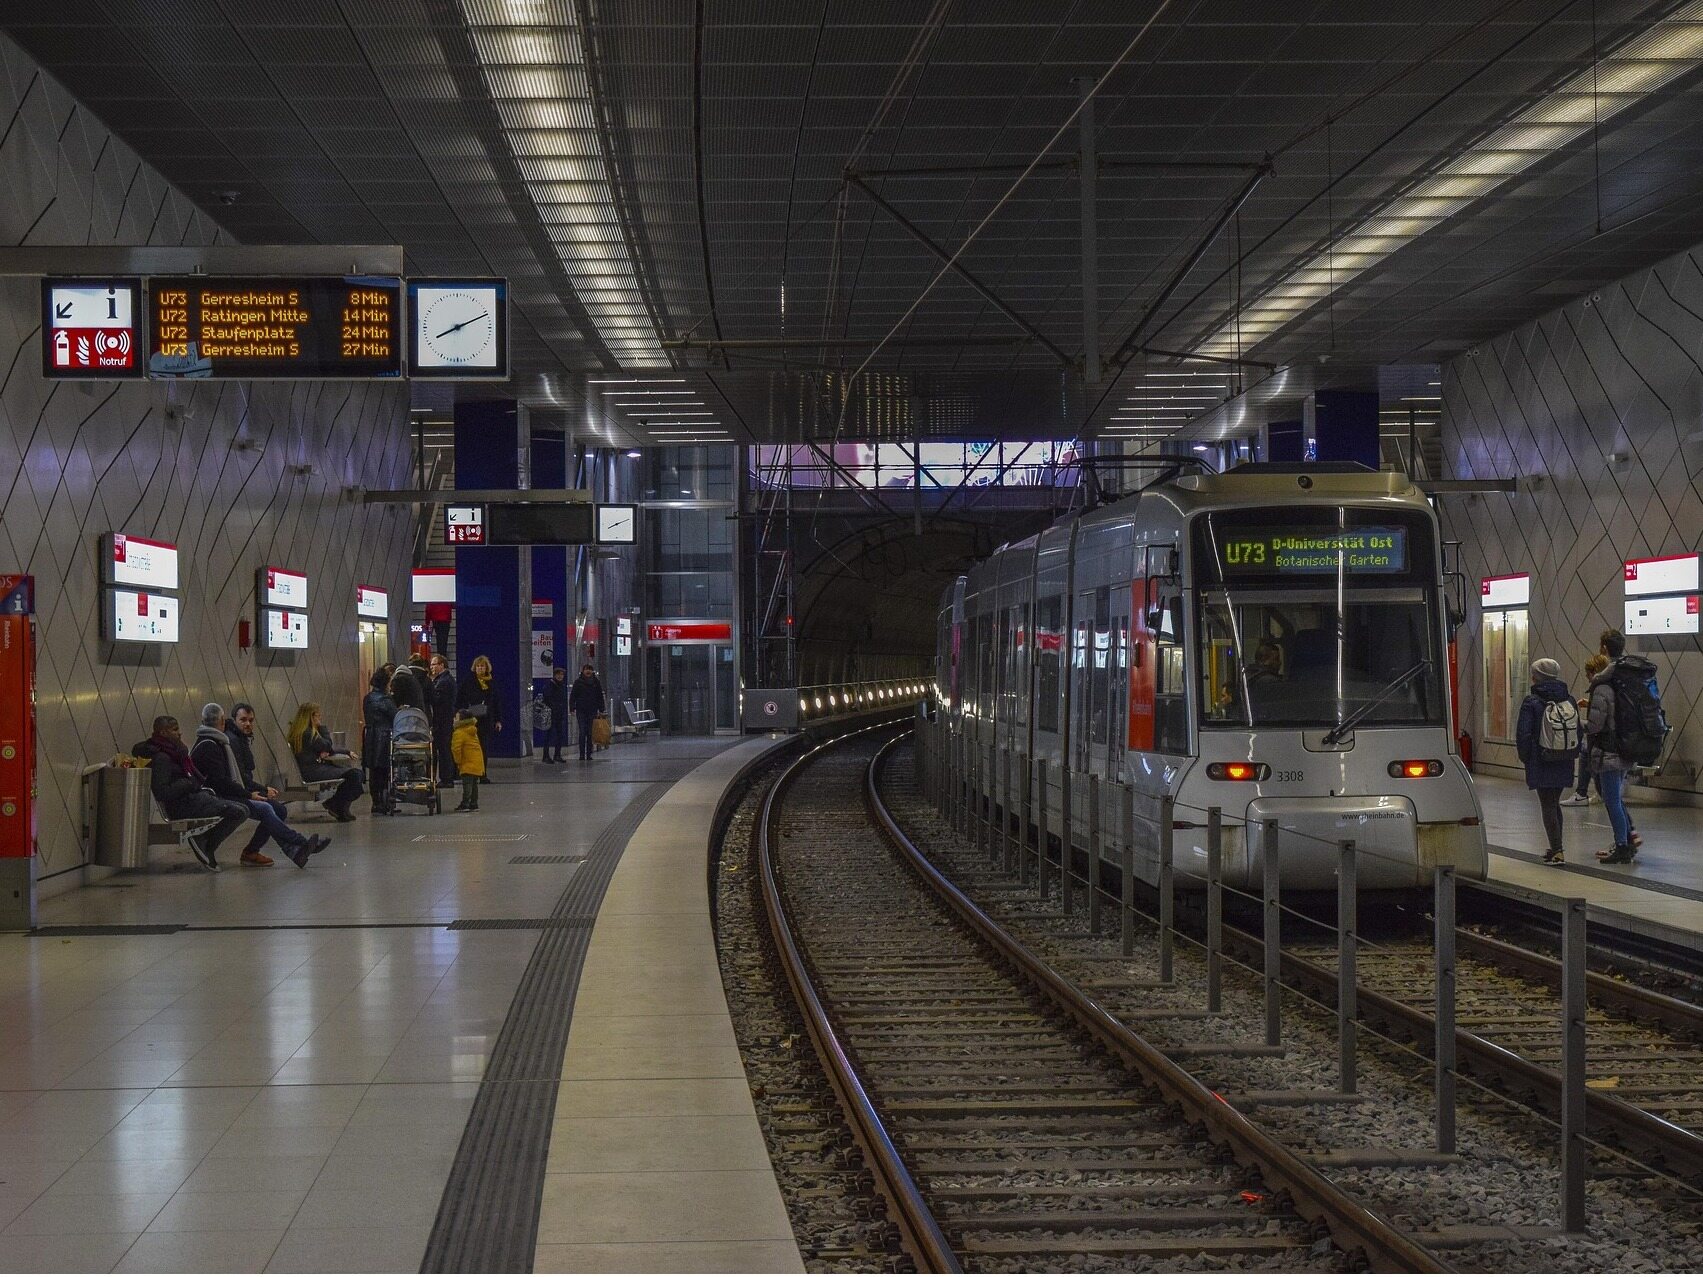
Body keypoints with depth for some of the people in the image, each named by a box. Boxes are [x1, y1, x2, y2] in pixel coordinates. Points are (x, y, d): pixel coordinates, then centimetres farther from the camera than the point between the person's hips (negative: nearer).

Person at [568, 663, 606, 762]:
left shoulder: (596, 682, 9)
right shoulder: (578, 682, 2)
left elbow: (600, 697, 13)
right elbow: (572, 696, 2)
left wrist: (601, 710, 8)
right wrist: (572, 709, -6)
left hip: (592, 710, 2)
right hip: (581, 711, -2)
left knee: (590, 733, 2)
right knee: (582, 732, -7)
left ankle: (588, 754, 8)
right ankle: (582, 754, -6)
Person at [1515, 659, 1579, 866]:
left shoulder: (1532, 702, -10)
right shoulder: (1569, 700, 6)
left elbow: (1523, 734, -12)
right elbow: (1579, 732, 10)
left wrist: (1525, 757, 2)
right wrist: (1572, 754, 17)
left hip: (1541, 764, -5)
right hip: (1564, 764, 5)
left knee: (1547, 806, -1)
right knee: (1555, 803, 18)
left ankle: (1556, 850, -8)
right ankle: (1556, 848, 24)